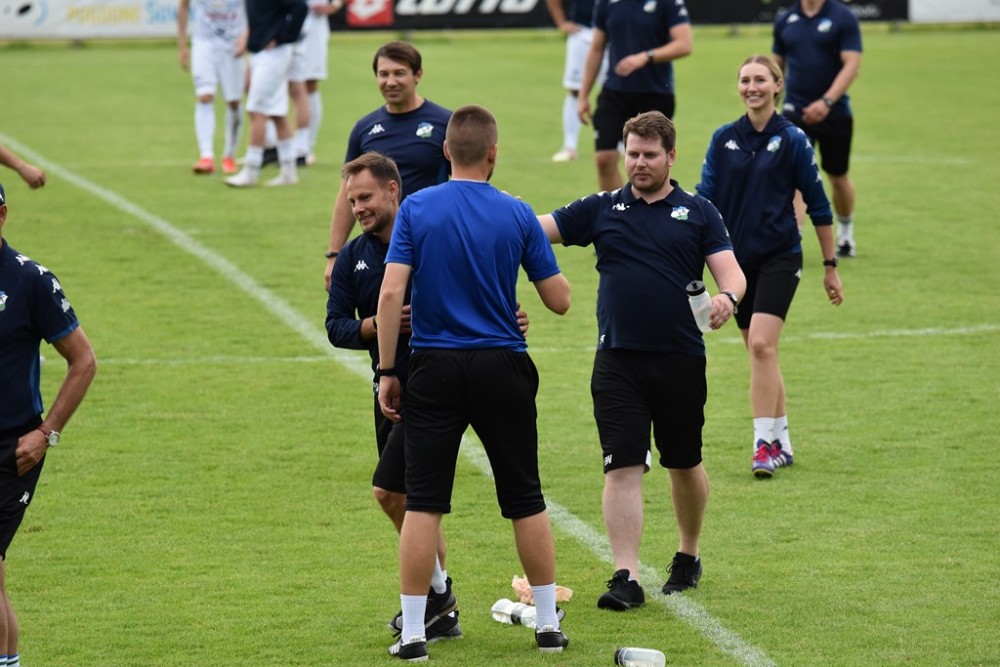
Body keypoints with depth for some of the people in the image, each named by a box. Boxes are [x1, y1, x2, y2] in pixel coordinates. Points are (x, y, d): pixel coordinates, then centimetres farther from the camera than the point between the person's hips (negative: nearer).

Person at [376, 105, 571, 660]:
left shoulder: (416, 209, -5)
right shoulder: (517, 215, -3)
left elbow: (391, 293, -11)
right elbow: (559, 300, 1)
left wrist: (387, 372, -4)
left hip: (434, 367, -1)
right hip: (502, 366, 1)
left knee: (423, 503, 3)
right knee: (525, 499, 11)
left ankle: (413, 633, 0)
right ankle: (548, 625, 15)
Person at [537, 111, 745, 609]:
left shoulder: (698, 213, 5)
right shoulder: (601, 209, 7)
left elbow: (731, 271, -2)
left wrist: (727, 297, -25)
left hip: (681, 361, 0)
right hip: (618, 362, 0)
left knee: (685, 465, 14)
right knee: (622, 468, -9)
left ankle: (688, 557, 34)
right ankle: (626, 578, -10)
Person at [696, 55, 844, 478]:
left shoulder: (792, 140, -5)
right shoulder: (724, 139, 5)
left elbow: (817, 205, 0)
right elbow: (705, 198, 3)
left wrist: (830, 266, 3)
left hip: (779, 257, -4)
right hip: (738, 259, 4)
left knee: (762, 345, -18)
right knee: (760, 354, 9)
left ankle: (764, 443, -15)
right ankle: (781, 442, 20)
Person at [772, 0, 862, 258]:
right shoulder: (785, 21, 5)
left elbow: (852, 65, -14)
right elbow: (777, 65, 15)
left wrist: (827, 101, -26)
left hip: (835, 113, -1)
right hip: (795, 112, 1)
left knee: (838, 178, 15)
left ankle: (845, 234, 39)